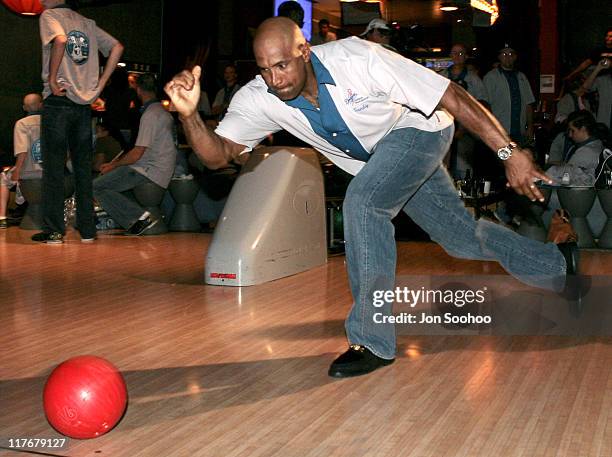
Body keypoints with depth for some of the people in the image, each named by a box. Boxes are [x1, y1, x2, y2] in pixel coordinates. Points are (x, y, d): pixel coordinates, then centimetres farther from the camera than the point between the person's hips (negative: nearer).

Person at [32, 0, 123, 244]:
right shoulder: (87, 23, 16)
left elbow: (60, 40, -23)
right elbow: (117, 48, 14)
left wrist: (51, 79, -15)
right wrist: (100, 84, 9)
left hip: (57, 101, -5)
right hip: (84, 104, 5)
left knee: (53, 168, 0)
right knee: (83, 167, 10)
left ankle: (53, 230, 2)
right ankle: (87, 230, 12)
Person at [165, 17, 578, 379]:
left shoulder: (357, 60, -35)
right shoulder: (258, 99, -22)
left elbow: (453, 97, -32)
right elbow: (218, 154, -24)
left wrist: (509, 151, -33)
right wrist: (190, 114, -44)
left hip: (419, 131, -6)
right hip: (377, 160, 6)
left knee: (363, 201, -30)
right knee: (461, 238, 13)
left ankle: (372, 339, -20)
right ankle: (557, 265, 39)